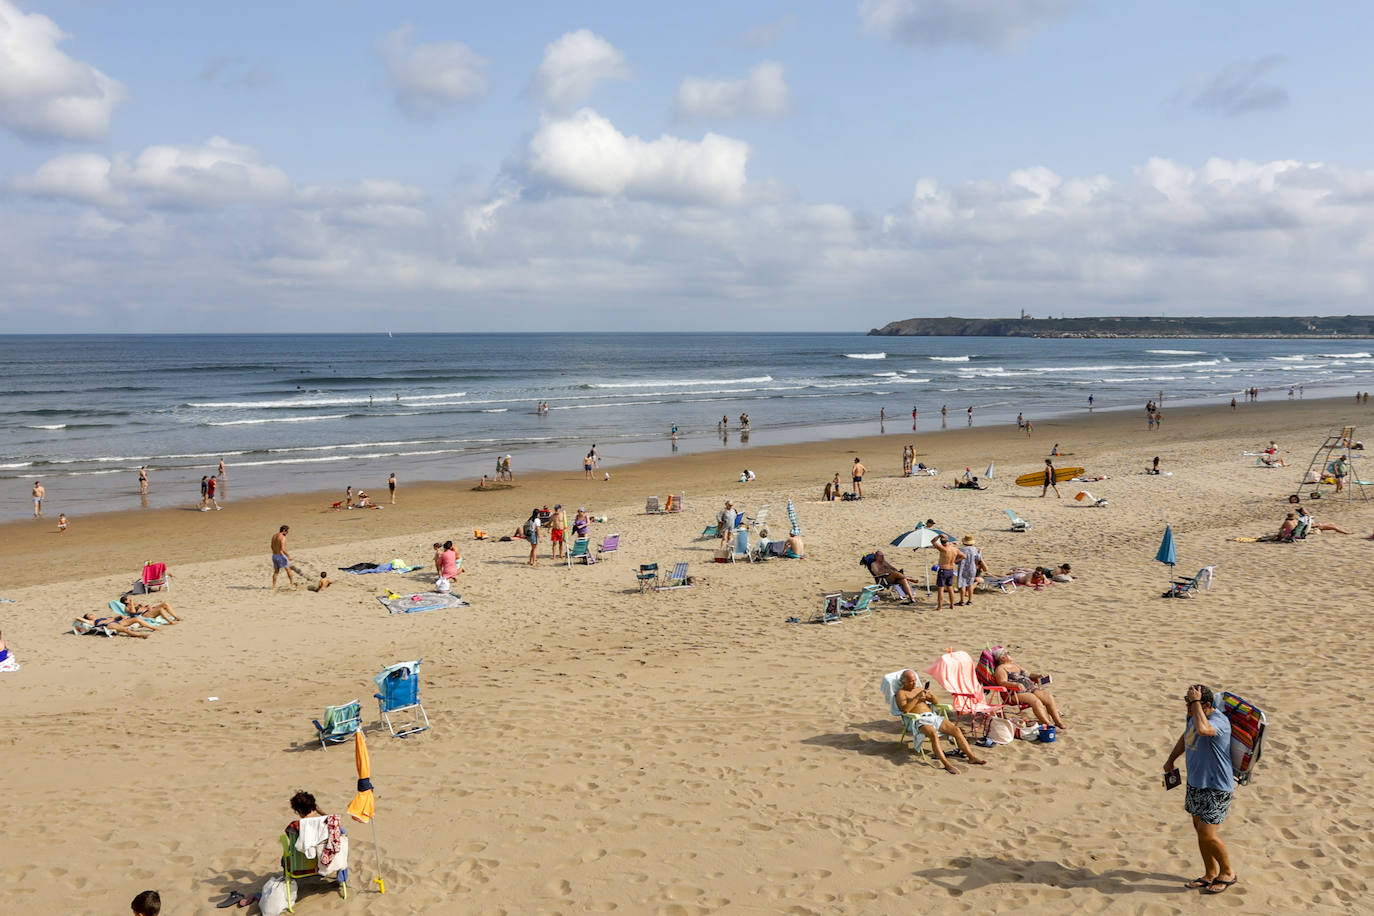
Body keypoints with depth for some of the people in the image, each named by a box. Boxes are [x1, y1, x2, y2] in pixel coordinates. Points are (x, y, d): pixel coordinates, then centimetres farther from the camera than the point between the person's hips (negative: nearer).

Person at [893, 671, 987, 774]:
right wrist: (917, 697, -13)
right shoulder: (901, 693, 7)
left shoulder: (919, 689, 26)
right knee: (933, 734, -36)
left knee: (956, 729, -14)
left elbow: (936, 701, 22)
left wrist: (931, 695, 1)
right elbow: (905, 709, -10)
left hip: (933, 716, 6)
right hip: (920, 719, -6)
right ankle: (946, 764, -43)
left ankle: (972, 757, -15)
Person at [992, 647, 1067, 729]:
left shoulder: (1015, 665, 25)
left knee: (1049, 697, -13)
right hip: (1016, 693, -8)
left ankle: (1058, 722, -11)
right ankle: (1048, 725, -30)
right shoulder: (1000, 669, -1)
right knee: (1036, 701, -30)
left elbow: (1029, 675, 29)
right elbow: (1002, 682, -16)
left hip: (1031, 688, 8)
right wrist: (1016, 684, -31)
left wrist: (1037, 676, 9)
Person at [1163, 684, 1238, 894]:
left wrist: (1196, 701, -37)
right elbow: (1185, 738, 23)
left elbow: (1203, 729, -48)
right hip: (1196, 783, 9)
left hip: (1216, 788, -9)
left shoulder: (1220, 720, -24)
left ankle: (1228, 873, 16)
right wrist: (1170, 760, 24)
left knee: (1208, 834, -7)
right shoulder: (1194, 716, 4)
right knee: (1199, 829, 15)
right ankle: (1211, 874, 29)